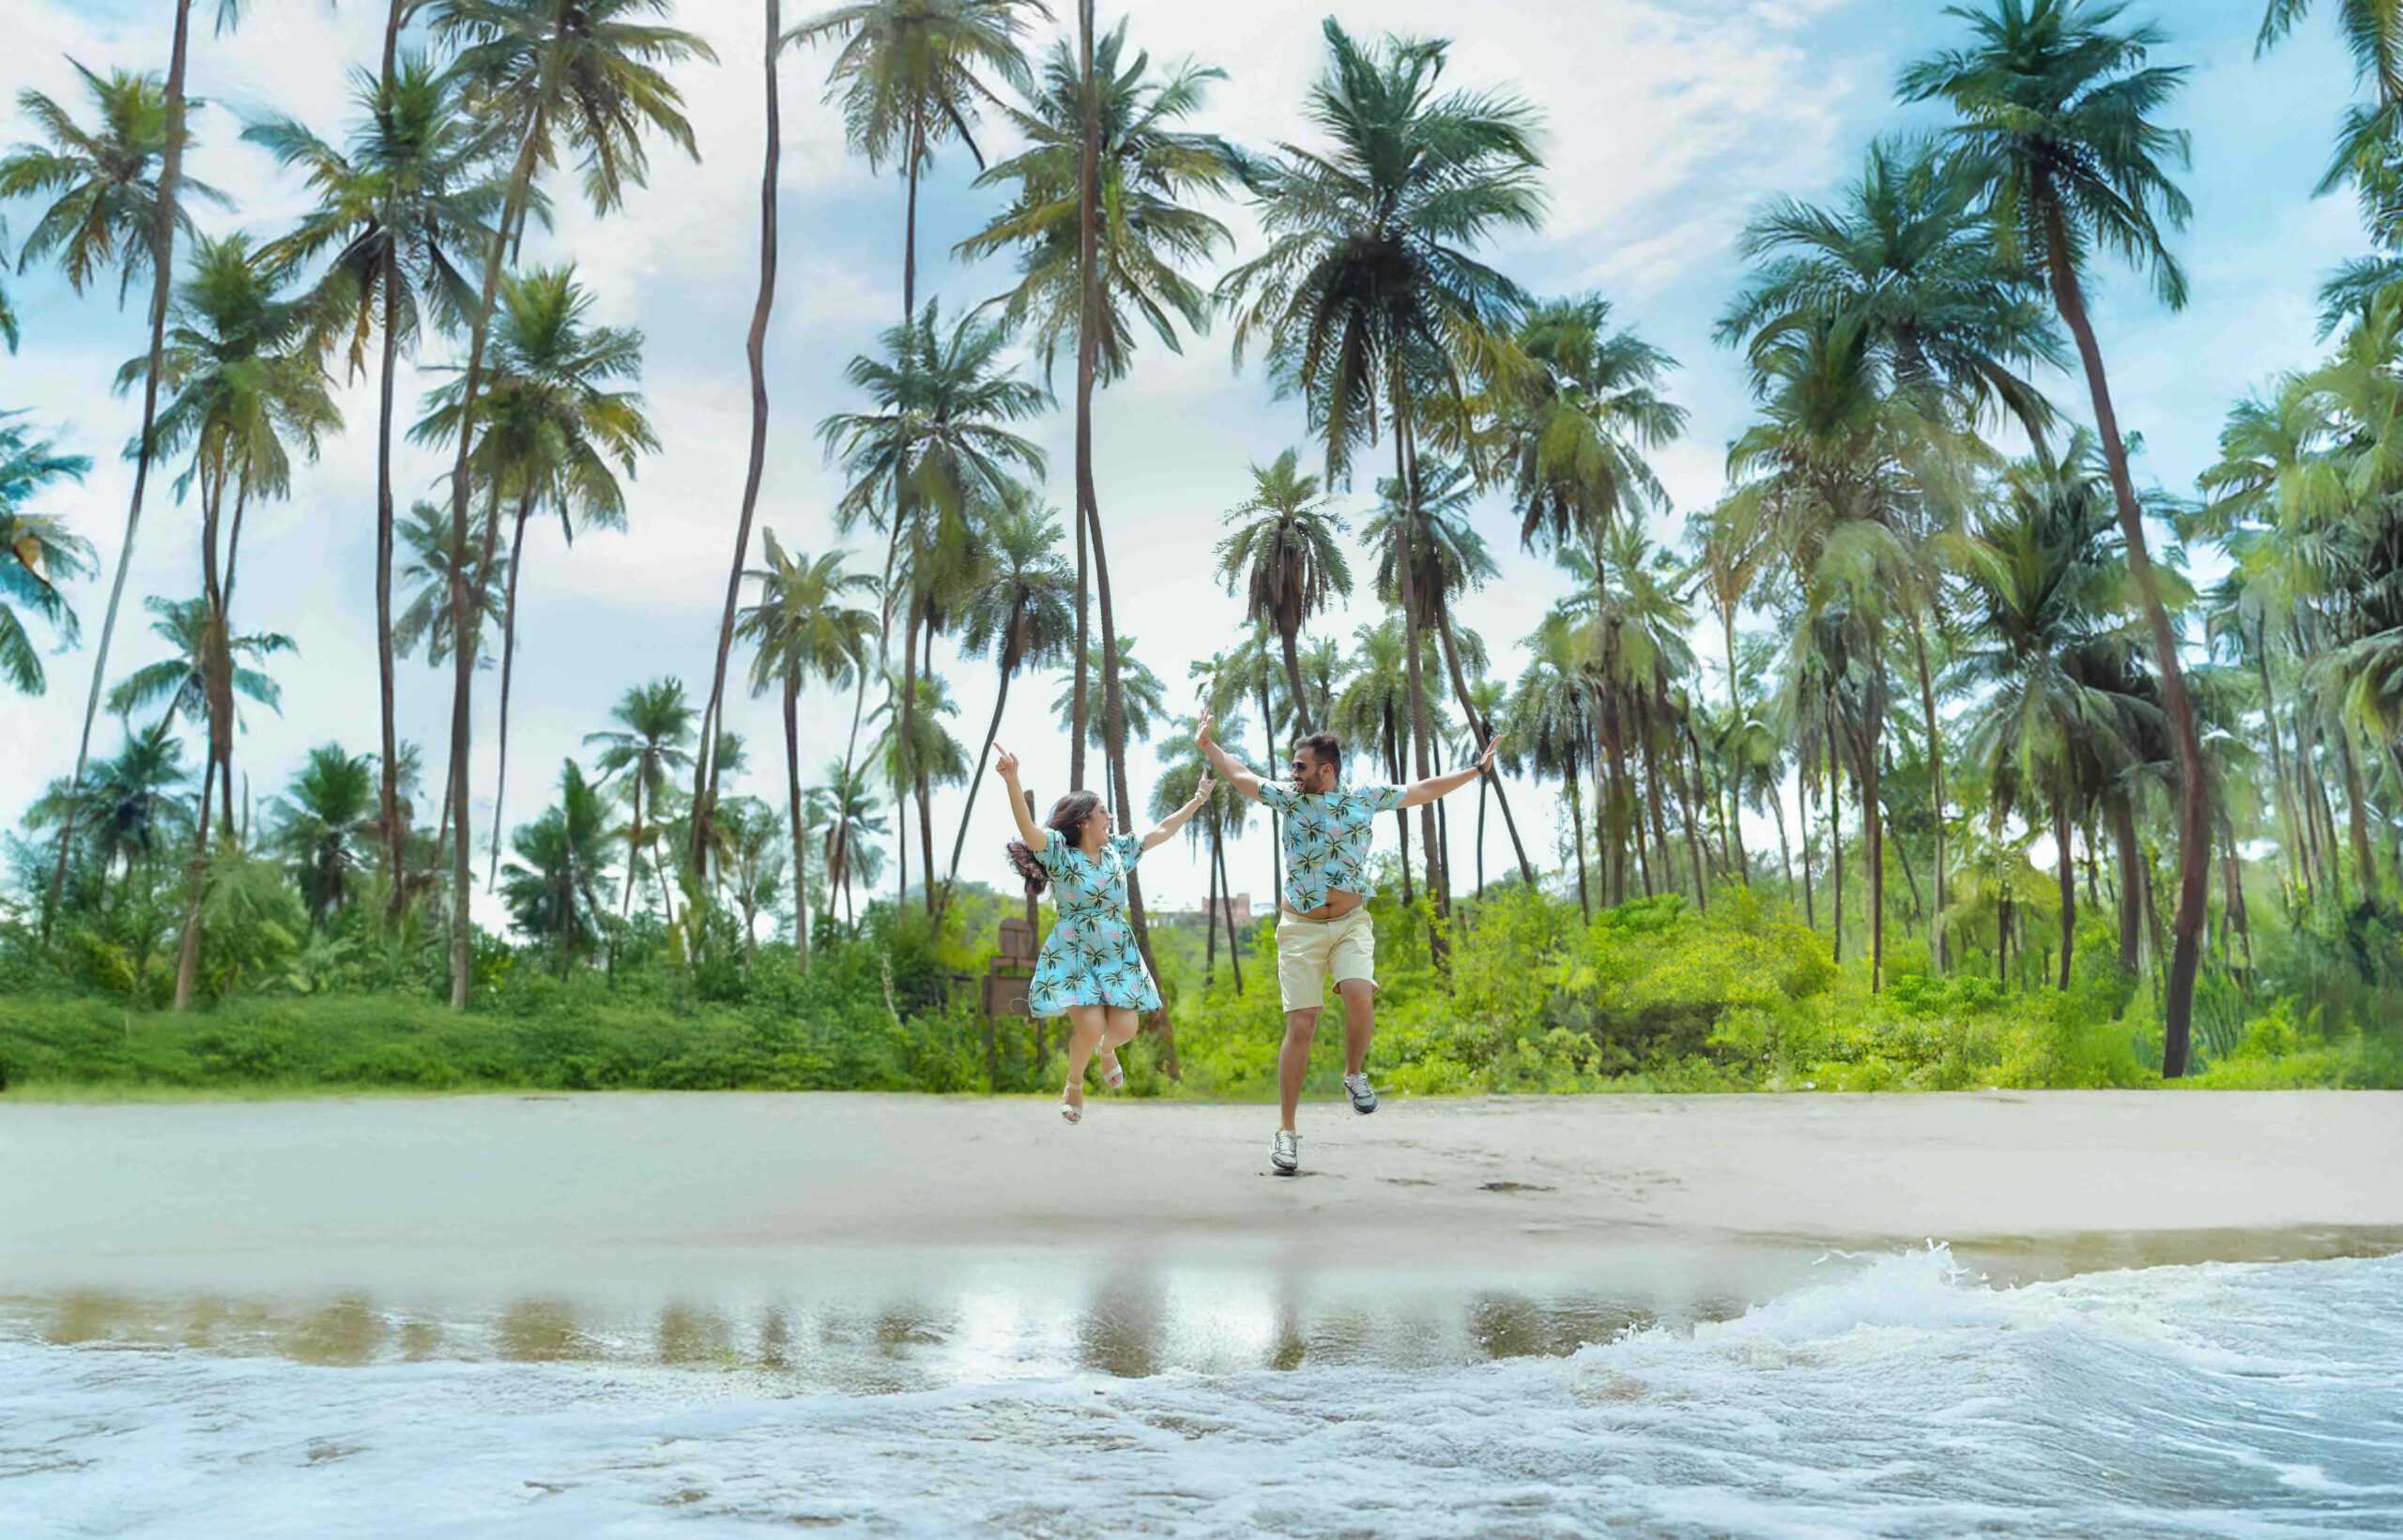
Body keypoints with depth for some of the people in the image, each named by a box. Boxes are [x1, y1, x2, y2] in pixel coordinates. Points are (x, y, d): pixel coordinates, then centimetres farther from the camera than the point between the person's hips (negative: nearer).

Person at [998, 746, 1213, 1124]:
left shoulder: (1118, 849, 5)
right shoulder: (1061, 854, -12)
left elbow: (1163, 831, 15)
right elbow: (1027, 829, -30)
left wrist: (1197, 800, 17)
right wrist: (1012, 782, -46)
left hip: (1118, 954, 5)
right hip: (1073, 954, -4)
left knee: (1125, 1027, -7)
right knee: (1091, 1027, -19)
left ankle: (1107, 1051, 32)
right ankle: (1074, 1085, 12)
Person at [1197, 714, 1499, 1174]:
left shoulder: (1367, 798, 5)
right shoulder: (1288, 798, 5)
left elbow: (1424, 790, 13)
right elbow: (1240, 777, 18)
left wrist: (1478, 768, 16)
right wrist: (1208, 744, 27)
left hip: (1351, 924, 0)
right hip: (1300, 929, 0)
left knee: (1359, 997, -28)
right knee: (1300, 1026, -5)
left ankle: (1355, 1074, 2)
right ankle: (1287, 1131, 5)